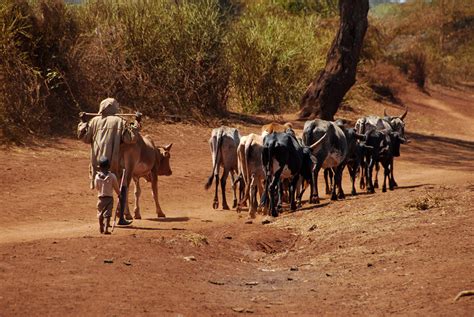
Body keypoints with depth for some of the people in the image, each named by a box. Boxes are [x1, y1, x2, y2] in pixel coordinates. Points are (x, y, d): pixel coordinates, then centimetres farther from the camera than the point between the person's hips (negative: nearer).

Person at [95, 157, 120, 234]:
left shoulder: (97, 176, -8)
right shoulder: (112, 176, -11)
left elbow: (96, 187, 5)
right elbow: (116, 187, -2)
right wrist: (119, 194, 16)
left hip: (100, 198, 2)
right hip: (109, 198, -2)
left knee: (100, 214, 19)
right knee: (107, 214, -3)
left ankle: (101, 228, 34)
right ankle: (106, 229, -16)